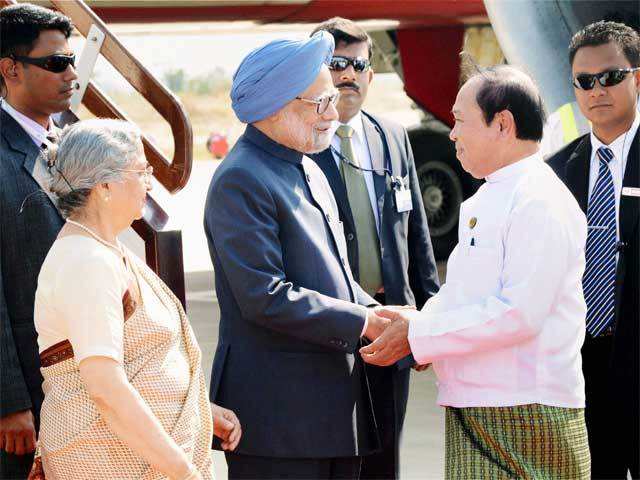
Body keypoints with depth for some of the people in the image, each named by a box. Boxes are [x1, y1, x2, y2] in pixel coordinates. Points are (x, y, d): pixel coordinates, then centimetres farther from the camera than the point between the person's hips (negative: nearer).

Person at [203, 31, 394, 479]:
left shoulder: (308, 170, 18)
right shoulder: (239, 181, -13)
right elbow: (266, 298, -21)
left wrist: (380, 315, 3)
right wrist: (363, 323, -16)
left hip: (337, 404, 9)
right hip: (277, 408, -9)